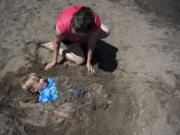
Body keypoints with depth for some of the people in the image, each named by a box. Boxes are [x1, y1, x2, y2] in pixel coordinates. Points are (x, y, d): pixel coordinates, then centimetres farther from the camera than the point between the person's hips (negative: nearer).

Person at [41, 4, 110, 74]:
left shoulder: (95, 22, -40)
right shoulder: (63, 24, -45)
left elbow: (92, 42, -23)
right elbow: (57, 42, -24)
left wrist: (89, 62, -14)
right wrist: (54, 61, -12)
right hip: (67, 35, -3)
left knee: (106, 32, -5)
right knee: (80, 60, -10)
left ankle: (79, 41, 7)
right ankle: (51, 45, 5)